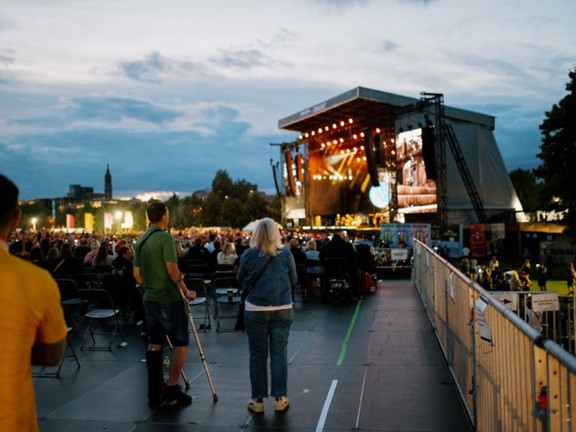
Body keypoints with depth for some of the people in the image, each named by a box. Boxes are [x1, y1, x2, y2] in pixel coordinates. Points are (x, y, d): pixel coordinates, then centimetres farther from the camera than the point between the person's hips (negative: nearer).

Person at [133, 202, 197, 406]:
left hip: (150, 298, 8)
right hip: (169, 299, -8)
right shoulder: (165, 238, -14)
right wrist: (186, 292, -10)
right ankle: (172, 388, 3)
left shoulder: (141, 241, 10)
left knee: (155, 343, 11)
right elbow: (172, 270, -19)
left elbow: (137, 274, 14)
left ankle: (155, 393, 16)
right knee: (181, 343, 2)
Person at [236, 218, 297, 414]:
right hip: (282, 310, 1)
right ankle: (280, 398, 16)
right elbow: (294, 281, 6)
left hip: (255, 310, -1)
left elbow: (240, 281, 6)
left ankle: (258, 399, 16)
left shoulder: (248, 255, -7)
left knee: (257, 354, 9)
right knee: (279, 353, 9)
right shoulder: (286, 254, -5)